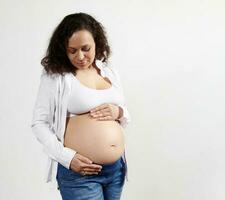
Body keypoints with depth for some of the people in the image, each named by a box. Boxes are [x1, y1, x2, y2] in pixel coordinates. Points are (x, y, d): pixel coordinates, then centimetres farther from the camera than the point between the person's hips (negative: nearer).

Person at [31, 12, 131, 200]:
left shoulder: (111, 73, 8)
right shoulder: (55, 76, -7)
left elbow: (126, 118, 16)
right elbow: (39, 123, -8)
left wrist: (119, 112, -7)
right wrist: (67, 157, -18)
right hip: (79, 172, -5)